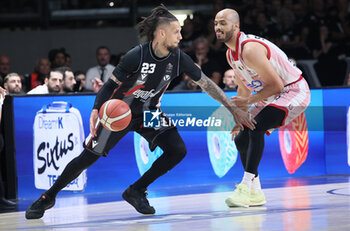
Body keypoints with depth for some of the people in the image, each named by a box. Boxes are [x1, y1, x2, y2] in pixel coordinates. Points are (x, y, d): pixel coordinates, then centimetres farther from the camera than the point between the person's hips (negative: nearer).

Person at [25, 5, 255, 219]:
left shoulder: (178, 58, -13)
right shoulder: (137, 55, -25)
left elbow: (206, 83, -4)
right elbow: (111, 84, -17)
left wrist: (234, 108, -4)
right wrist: (96, 110, -34)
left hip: (149, 113, 5)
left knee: (178, 150, -14)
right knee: (88, 157, -6)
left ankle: (136, 191, 1)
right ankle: (48, 197, 12)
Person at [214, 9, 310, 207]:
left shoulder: (250, 49, -27)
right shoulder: (231, 54, 3)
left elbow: (277, 85, -25)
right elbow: (244, 89, 16)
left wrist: (249, 101, -21)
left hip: (293, 91, -10)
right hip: (270, 97, 10)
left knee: (256, 127, -29)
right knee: (241, 139, 5)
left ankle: (246, 186, -28)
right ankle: (255, 194, 15)